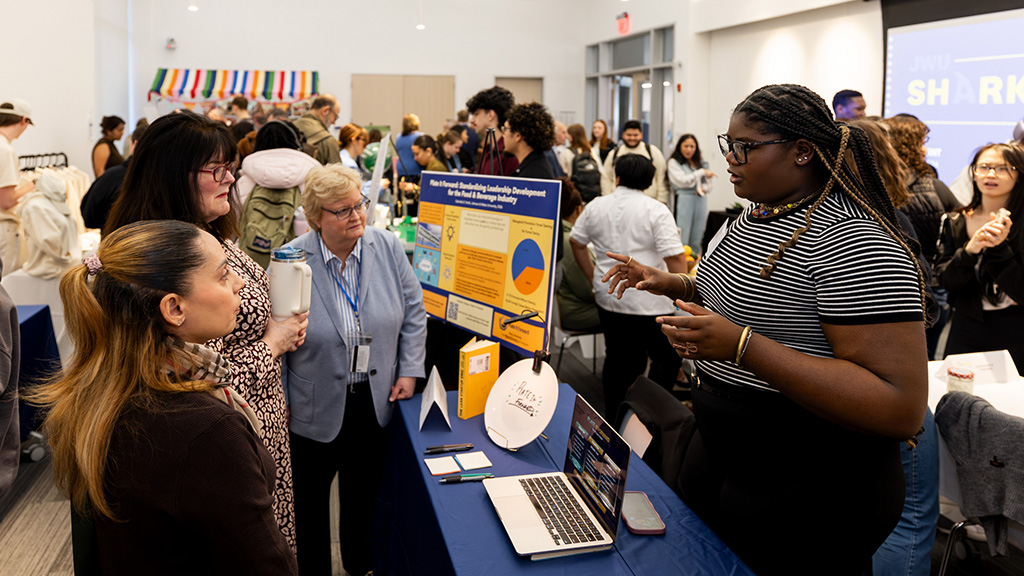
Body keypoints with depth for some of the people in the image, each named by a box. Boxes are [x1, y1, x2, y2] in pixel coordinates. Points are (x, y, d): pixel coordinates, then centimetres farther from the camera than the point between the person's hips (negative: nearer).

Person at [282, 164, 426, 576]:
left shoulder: (388, 247, -6)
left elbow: (413, 312, 3)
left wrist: (410, 370, -2)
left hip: (376, 402, 3)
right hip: (314, 410, -3)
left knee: (364, 493, 22)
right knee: (309, 500, 16)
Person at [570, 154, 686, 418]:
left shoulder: (595, 206, 4)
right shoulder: (656, 210, -10)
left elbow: (576, 242, 12)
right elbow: (675, 258, -17)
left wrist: (593, 276, 18)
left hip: (607, 299, 6)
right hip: (648, 303, -5)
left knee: (617, 358, 17)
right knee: (667, 358, 9)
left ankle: (613, 417, 26)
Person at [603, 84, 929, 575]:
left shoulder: (852, 241, -25)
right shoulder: (755, 216, 5)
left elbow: (902, 409, -30)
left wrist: (741, 346, -34)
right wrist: (674, 285, 4)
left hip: (808, 495, -9)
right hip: (719, 449, 9)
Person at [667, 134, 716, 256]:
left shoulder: (701, 163, 15)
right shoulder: (674, 162, 1)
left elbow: (710, 182, 15)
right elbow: (682, 180, -9)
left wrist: (704, 188, -8)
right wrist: (702, 172, -4)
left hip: (700, 200, 5)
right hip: (683, 199, -5)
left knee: (697, 237, 7)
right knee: (682, 237, -7)